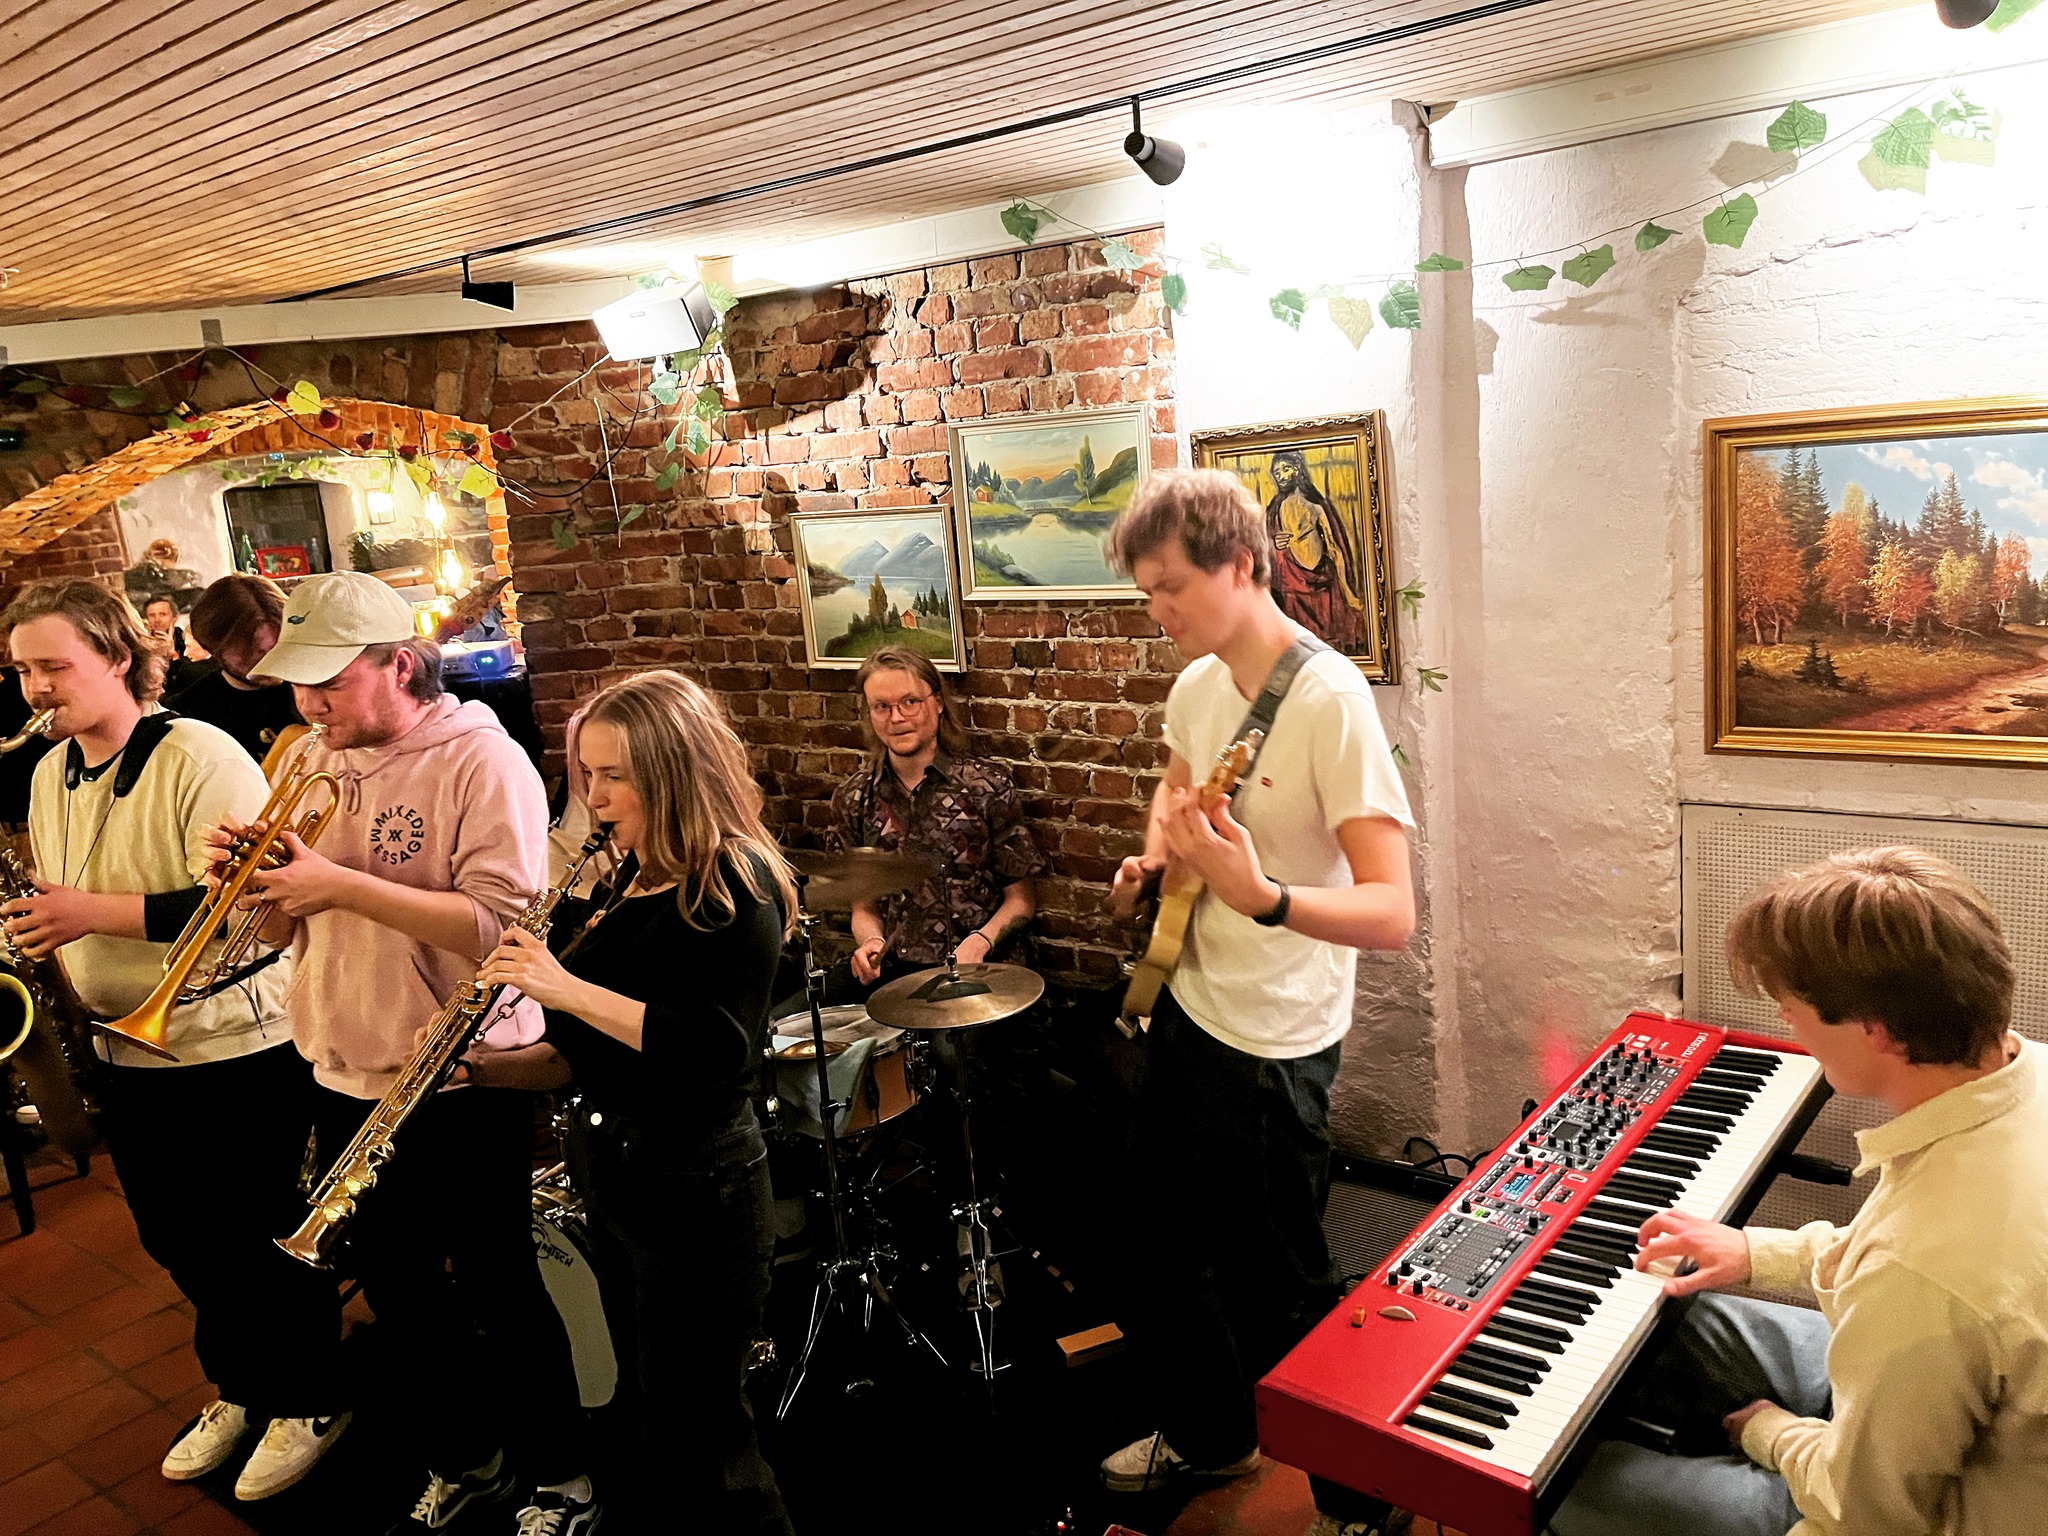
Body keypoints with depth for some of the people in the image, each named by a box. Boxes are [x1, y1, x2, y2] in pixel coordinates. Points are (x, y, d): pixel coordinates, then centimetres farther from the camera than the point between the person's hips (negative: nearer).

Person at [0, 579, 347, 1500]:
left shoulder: (200, 758, -18)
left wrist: (95, 912, -27)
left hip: (235, 1051, -8)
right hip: (126, 1054, 8)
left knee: (258, 1243, 6)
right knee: (177, 1242, 19)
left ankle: (310, 1405, 27)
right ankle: (238, 1387, 40)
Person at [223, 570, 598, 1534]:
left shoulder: (482, 762, -15)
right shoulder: (310, 761, 5)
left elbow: (503, 922, -24)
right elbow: (281, 923, 10)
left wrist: (342, 884, -26)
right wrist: (256, 874, -12)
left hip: (461, 1089, -6)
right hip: (345, 1081, 7)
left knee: (501, 1294, 9)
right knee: (397, 1292, 20)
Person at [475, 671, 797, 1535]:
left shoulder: (734, 885, -17)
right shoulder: (630, 880, 7)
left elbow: (715, 1050, -27)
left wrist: (565, 987, -27)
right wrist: (496, 1067, 1)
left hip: (694, 1193, -8)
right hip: (614, 1174, 9)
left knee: (698, 1448, 4)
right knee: (658, 1426, 22)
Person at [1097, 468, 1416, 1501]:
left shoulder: (1328, 700, -24)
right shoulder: (1196, 685, 1)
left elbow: (1391, 911, -29)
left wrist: (1260, 897, -45)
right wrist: (1152, 859, 5)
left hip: (1271, 1048, -8)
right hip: (1185, 1008, 8)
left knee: (1276, 1293, 9)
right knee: (1164, 1248, 22)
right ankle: (1210, 1434, 47)